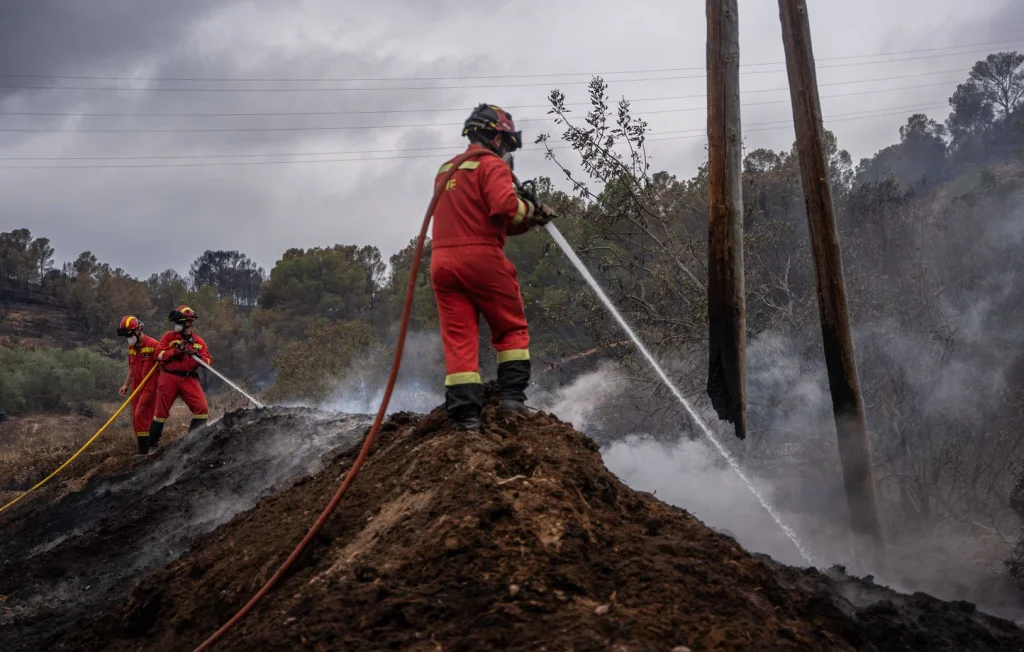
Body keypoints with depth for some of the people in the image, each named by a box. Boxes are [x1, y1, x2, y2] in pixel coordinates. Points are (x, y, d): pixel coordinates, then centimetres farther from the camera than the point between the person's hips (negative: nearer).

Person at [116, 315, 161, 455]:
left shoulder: (153, 345, -13)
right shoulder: (131, 347, 13)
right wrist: (126, 385, 12)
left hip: (149, 387, -8)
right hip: (136, 388, 8)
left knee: (141, 416, -15)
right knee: (136, 419, 7)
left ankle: (144, 451, -13)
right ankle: (143, 450, 12)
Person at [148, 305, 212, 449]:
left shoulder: (198, 341, 12)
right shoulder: (169, 336, 6)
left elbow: (208, 361, 4)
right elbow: (159, 354, -4)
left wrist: (198, 356, -16)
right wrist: (175, 351, -17)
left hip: (189, 379, 2)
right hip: (169, 378, -2)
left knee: (202, 409, -12)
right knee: (161, 411, 4)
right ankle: (152, 443, 17)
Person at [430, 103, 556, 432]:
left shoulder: (445, 171, 24)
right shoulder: (492, 165, -2)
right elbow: (504, 206, -18)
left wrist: (524, 221, 16)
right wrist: (531, 210, 2)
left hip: (443, 260, 6)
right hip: (481, 257, -6)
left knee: (458, 339, 1)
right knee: (512, 330, 10)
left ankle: (465, 414, -6)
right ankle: (512, 397, 0)